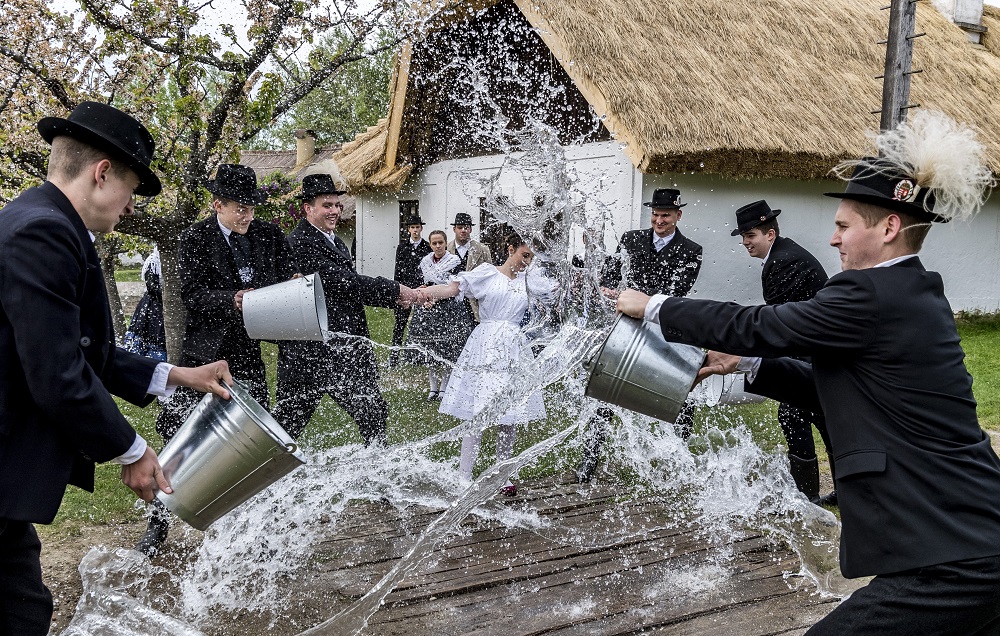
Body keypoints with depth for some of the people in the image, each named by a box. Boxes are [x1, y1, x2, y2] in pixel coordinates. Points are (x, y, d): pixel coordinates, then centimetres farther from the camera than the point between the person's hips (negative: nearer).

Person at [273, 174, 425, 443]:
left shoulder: (336, 242, 16)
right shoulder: (299, 243, -15)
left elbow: (351, 288, 16)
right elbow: (341, 282, -22)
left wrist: (396, 297, 0)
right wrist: (395, 290, -20)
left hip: (346, 349, 9)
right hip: (310, 348, -9)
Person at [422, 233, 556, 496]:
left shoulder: (529, 280, 16)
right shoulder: (487, 272, 2)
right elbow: (452, 288, -8)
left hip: (513, 352, 5)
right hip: (485, 348, -4)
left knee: (509, 416, 5)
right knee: (478, 414, -8)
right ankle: (464, 476, 0)